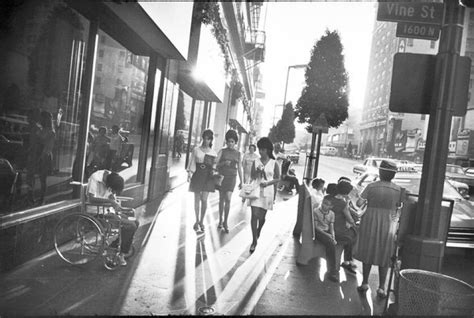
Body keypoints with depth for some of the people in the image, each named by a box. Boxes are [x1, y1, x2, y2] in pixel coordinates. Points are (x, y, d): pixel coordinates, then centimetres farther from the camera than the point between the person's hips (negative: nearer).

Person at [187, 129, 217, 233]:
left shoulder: (213, 153, 7)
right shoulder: (196, 150, 5)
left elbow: (214, 166, 10)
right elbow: (192, 162, 5)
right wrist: (189, 174, -3)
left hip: (207, 176, 0)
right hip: (197, 175, 0)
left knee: (204, 199, -3)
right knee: (197, 199, 4)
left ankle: (201, 221, 11)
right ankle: (197, 221, 18)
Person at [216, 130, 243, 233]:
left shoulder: (238, 153, 6)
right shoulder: (222, 151, 1)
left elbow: (239, 168, 10)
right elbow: (215, 164, -5)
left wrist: (241, 181, 10)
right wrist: (224, 163, -23)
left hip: (232, 178, 0)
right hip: (221, 177, 0)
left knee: (228, 199, -10)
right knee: (221, 199, 8)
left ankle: (225, 222, 2)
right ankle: (220, 221, 23)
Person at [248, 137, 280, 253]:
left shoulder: (274, 164, -2)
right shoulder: (256, 162, 3)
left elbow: (277, 178, 1)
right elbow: (252, 177, 4)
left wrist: (267, 183, -14)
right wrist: (257, 171, -15)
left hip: (267, 192, 0)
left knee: (262, 216, 11)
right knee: (254, 215, -8)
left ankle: (258, 231, 43)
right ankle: (254, 240, 0)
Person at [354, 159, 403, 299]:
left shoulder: (371, 186, -12)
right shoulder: (398, 189, -8)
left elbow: (359, 203, -9)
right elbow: (399, 208, -3)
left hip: (370, 224, -1)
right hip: (388, 226, 1)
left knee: (368, 253, 15)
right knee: (384, 257, 14)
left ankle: (365, 283, 23)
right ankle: (381, 287, 17)